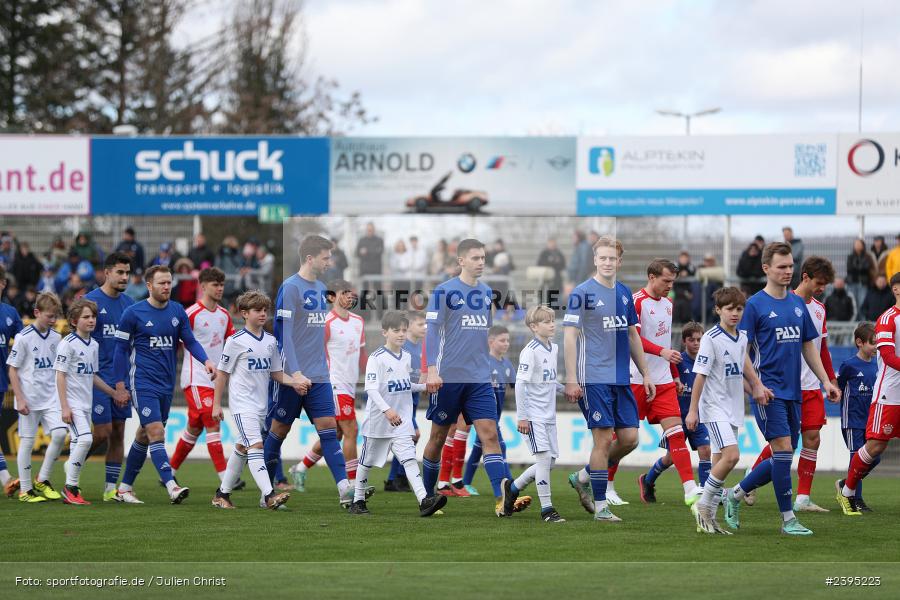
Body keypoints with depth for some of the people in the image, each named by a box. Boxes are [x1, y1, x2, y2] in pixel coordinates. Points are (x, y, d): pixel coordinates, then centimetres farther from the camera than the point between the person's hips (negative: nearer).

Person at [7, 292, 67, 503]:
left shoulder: (56, 338, 7)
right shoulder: (24, 338, -9)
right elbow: (12, 370, -7)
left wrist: (62, 396, 15)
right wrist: (20, 398, -12)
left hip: (51, 398, 5)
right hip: (30, 400, -5)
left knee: (59, 433, -11)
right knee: (27, 441, 1)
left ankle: (42, 480, 6)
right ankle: (25, 490, 10)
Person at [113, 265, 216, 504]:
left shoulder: (177, 311, 7)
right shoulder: (133, 313, -6)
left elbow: (190, 341, 10)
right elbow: (121, 349, -1)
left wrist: (205, 360, -9)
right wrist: (120, 384, -4)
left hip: (166, 385, 6)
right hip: (143, 383, -6)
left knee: (144, 436, 12)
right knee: (156, 433, -16)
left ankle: (125, 487, 22)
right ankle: (172, 487, -25)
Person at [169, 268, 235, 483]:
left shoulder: (224, 315, 11)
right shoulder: (191, 314, -11)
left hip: (214, 380, 8)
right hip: (196, 379, -8)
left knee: (194, 429, 14)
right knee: (213, 425, -14)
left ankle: (170, 472, 27)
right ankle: (225, 479, -17)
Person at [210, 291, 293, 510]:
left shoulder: (270, 341, 10)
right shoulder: (236, 341, -8)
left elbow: (276, 373, 16)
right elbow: (222, 372, -3)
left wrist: (294, 382, -3)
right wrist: (216, 404, -3)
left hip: (260, 405, 7)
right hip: (242, 404, -7)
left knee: (242, 449, 14)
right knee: (255, 445, -18)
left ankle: (222, 494, 25)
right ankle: (269, 495, -28)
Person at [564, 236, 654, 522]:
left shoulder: (624, 293, 13)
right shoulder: (582, 293, -7)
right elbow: (570, 335, -9)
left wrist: (645, 373, 19)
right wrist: (571, 378, -15)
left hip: (621, 379, 7)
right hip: (593, 378, -7)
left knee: (630, 437, 2)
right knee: (604, 439, -8)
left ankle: (583, 477, 22)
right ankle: (600, 506, 1)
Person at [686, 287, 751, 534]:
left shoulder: (742, 338, 8)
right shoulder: (711, 339, -13)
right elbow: (700, 375, -13)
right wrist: (692, 410, -14)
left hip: (734, 408, 8)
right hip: (714, 408, -8)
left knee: (721, 463, 6)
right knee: (731, 455, -20)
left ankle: (708, 518, 10)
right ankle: (703, 506, -8)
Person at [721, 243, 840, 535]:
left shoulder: (797, 303, 13)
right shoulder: (755, 305, -6)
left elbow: (808, 346, 19)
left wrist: (825, 380, 12)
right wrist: (756, 385, -16)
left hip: (793, 391, 7)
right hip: (768, 391, -7)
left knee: (783, 458, 8)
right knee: (783, 449, -13)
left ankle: (735, 495, 25)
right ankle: (788, 519, -7)